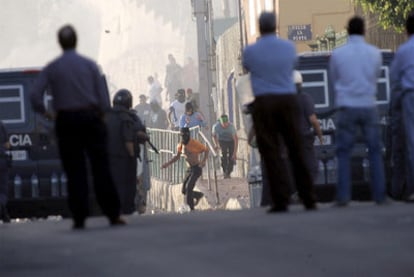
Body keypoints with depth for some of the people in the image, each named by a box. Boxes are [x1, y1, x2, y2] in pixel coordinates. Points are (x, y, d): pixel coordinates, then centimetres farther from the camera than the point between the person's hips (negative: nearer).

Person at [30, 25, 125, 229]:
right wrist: (101, 115, 13)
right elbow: (103, 98, -3)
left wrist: (44, 112, 9)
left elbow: (35, 95, -7)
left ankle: (79, 218, 0)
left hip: (66, 122, 0)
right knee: (101, 168, 3)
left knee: (75, 171, 4)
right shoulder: (89, 65, 0)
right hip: (90, 118, 0)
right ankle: (113, 214, 2)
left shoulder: (51, 68, 0)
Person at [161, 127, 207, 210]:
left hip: (197, 168, -7)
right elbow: (177, 156, 18)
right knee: (184, 191, 6)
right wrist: (167, 164, 7)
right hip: (189, 169, 7)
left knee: (188, 187, -21)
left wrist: (203, 161, -26)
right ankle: (198, 195, 34)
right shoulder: (180, 145, 3)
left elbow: (206, 150, -10)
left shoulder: (195, 143, -17)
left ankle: (191, 208, -14)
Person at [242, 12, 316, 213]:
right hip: (288, 101, 2)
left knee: (271, 153, 0)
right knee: (297, 151, 8)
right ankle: (308, 200, 9)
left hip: (264, 103, -2)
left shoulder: (250, 51, -3)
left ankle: (281, 200, -8)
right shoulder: (289, 47, 3)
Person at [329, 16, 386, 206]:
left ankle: (343, 197, -3)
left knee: (344, 154, 5)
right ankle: (379, 194, 3)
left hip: (347, 109, -1)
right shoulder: (375, 53, 0)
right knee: (375, 152, 10)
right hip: (368, 107, 1)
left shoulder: (337, 54, -2)